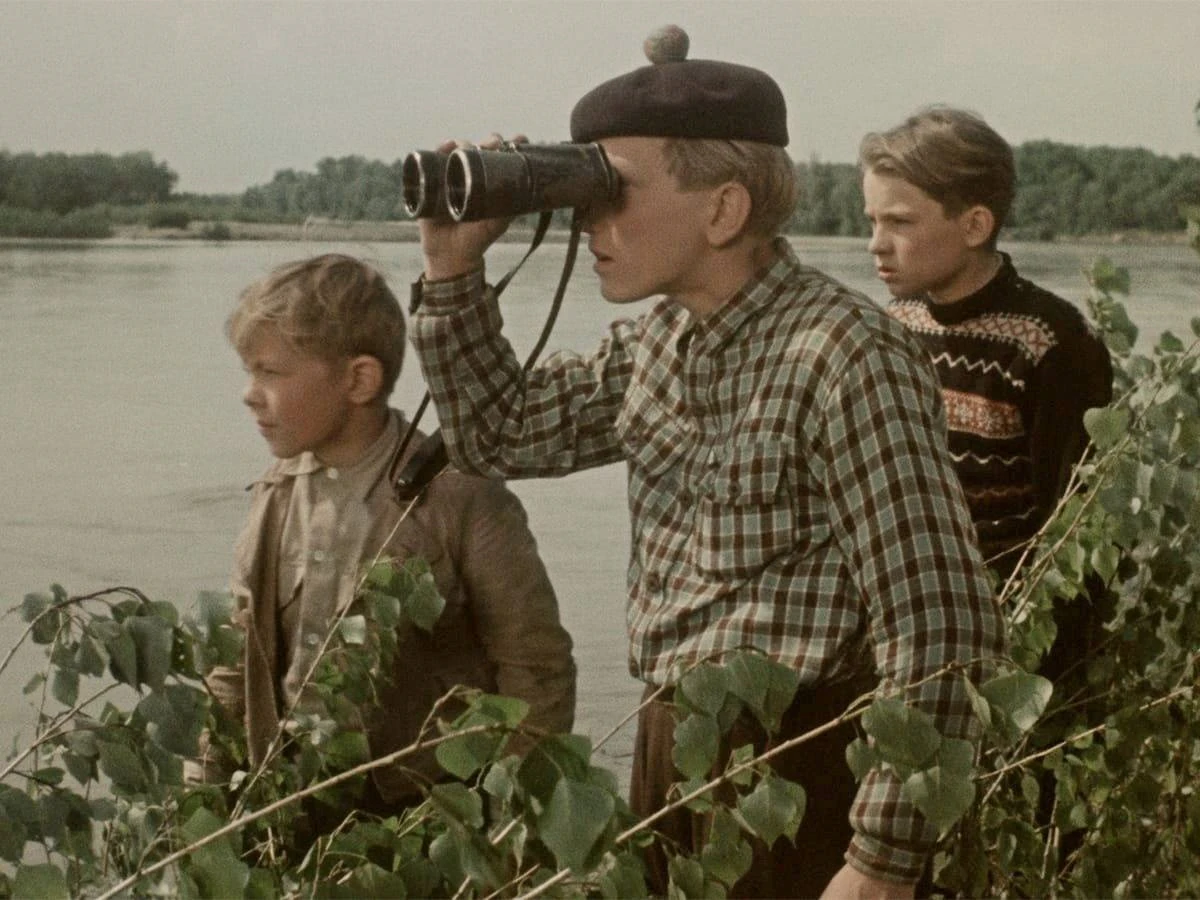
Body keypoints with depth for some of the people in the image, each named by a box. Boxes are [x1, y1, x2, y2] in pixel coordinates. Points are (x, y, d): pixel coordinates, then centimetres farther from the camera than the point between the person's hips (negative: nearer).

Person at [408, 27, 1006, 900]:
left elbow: (939, 632, -21)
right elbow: (499, 433, 19)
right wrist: (454, 267, 6)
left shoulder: (845, 358, -20)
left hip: (797, 774, -8)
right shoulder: (657, 344, 5)